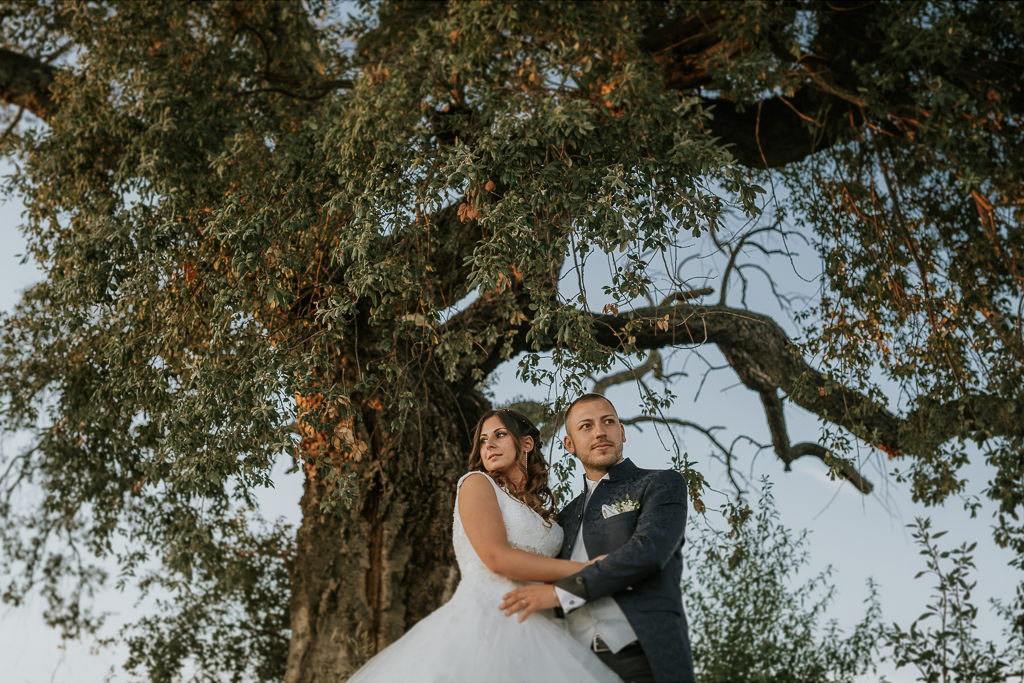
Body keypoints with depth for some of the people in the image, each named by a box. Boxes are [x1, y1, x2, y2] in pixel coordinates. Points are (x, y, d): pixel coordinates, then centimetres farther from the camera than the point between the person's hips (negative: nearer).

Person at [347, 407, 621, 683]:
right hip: (483, 617, -5)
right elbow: (496, 558, -12)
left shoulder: (543, 505, 19)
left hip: (533, 630, 6)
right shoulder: (476, 483, 1)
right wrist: (583, 569, -10)